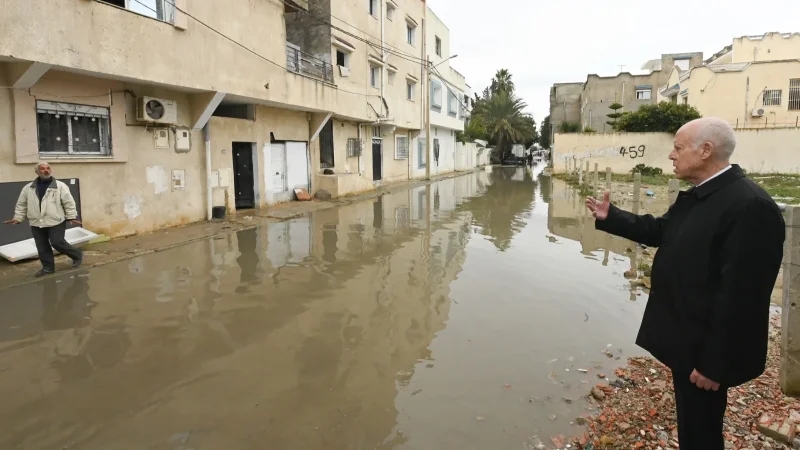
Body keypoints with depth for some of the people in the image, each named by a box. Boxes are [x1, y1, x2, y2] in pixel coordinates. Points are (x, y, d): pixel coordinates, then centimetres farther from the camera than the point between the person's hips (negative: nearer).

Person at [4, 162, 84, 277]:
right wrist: (18, 218, 9)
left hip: (56, 222, -4)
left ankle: (77, 255, 11)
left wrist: (72, 217, -9)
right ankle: (48, 267, 21)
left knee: (57, 242, -11)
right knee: (42, 247, 8)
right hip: (36, 224, 5)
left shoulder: (60, 186, -5)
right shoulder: (28, 188, 6)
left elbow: (69, 203, -5)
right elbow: (21, 204, 14)